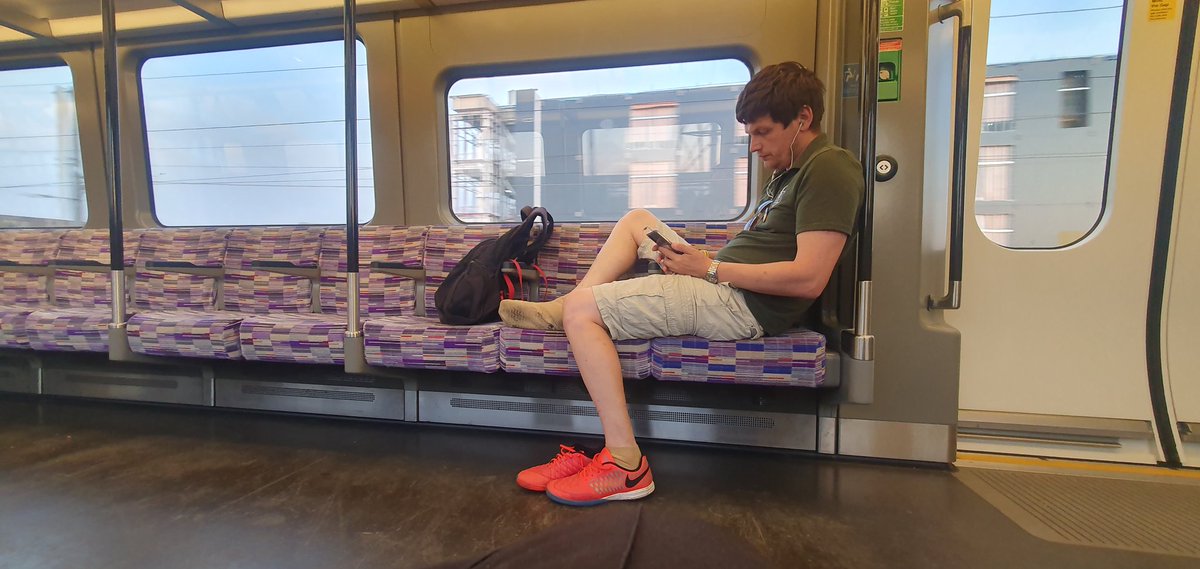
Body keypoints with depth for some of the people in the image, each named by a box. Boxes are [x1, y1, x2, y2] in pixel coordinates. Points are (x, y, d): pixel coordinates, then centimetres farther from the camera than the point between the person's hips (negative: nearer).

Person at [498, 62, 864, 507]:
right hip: (723, 284, 11)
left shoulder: (830, 169, -12)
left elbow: (809, 279, -22)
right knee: (636, 219, 21)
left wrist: (710, 269, -17)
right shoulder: (789, 170, 20)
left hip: (743, 303, -11)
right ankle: (563, 308, 9)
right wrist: (695, 259, 1)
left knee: (582, 310, -18)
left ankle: (625, 464, -15)